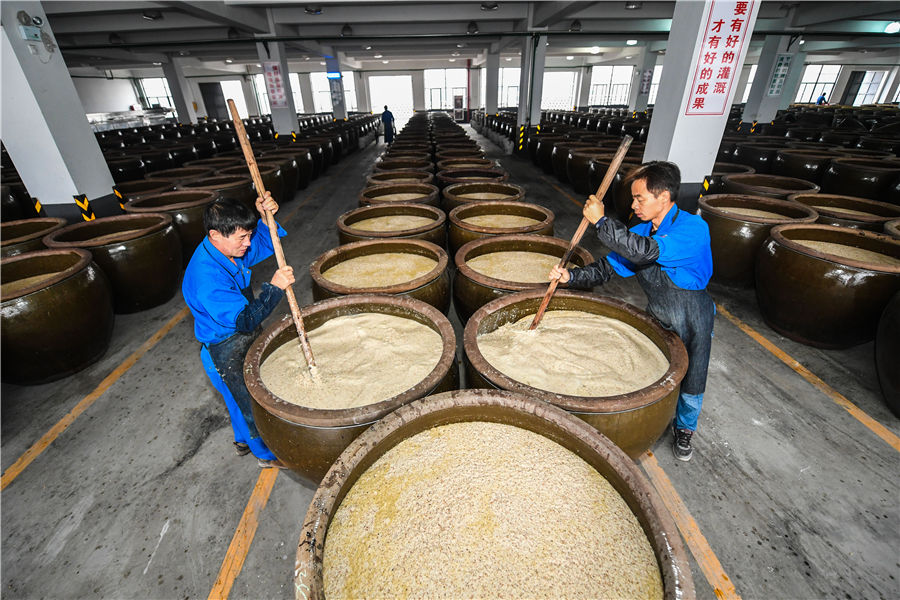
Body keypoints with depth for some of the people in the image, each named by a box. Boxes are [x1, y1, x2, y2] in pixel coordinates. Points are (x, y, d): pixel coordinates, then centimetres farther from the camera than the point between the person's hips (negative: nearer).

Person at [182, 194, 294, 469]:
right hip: (226, 352, -8)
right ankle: (267, 453, 37)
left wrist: (265, 217, -16)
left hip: (243, 339, 8)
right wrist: (274, 287, -37)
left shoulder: (226, 248, -9)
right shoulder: (206, 278, -34)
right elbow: (245, 320, -35)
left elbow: (265, 244, 3)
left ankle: (244, 439, 54)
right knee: (250, 402, 13)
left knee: (241, 398, 28)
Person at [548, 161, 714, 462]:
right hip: (657, 318, 5)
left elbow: (647, 252, -45)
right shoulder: (640, 232, -7)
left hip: (693, 322, -4)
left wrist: (601, 221, -41)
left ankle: (684, 429, 42)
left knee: (690, 384, 12)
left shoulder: (693, 228, -28)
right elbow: (607, 268, -6)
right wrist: (570, 276, -23)